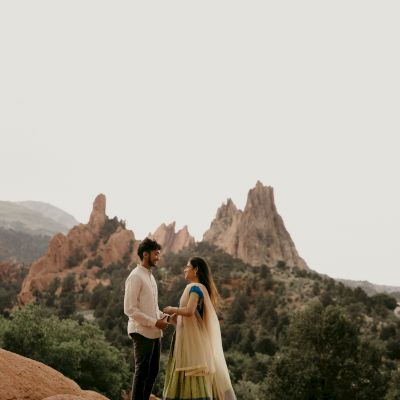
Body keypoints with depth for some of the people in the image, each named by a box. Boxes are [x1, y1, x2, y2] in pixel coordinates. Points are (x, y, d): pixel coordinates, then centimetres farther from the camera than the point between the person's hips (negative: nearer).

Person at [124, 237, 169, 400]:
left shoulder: (150, 276, 15)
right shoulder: (135, 277, -13)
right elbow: (130, 309, -18)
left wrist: (162, 315, 4)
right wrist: (155, 322, -18)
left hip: (154, 333, 9)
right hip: (142, 332, -9)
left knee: (153, 371, 14)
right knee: (142, 372, -1)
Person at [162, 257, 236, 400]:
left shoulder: (195, 287, -12)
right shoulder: (203, 288, 15)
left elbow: (189, 311, -25)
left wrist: (173, 309, -9)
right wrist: (178, 317, 13)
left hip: (193, 338, -9)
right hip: (198, 336, 9)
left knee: (193, 375, -7)